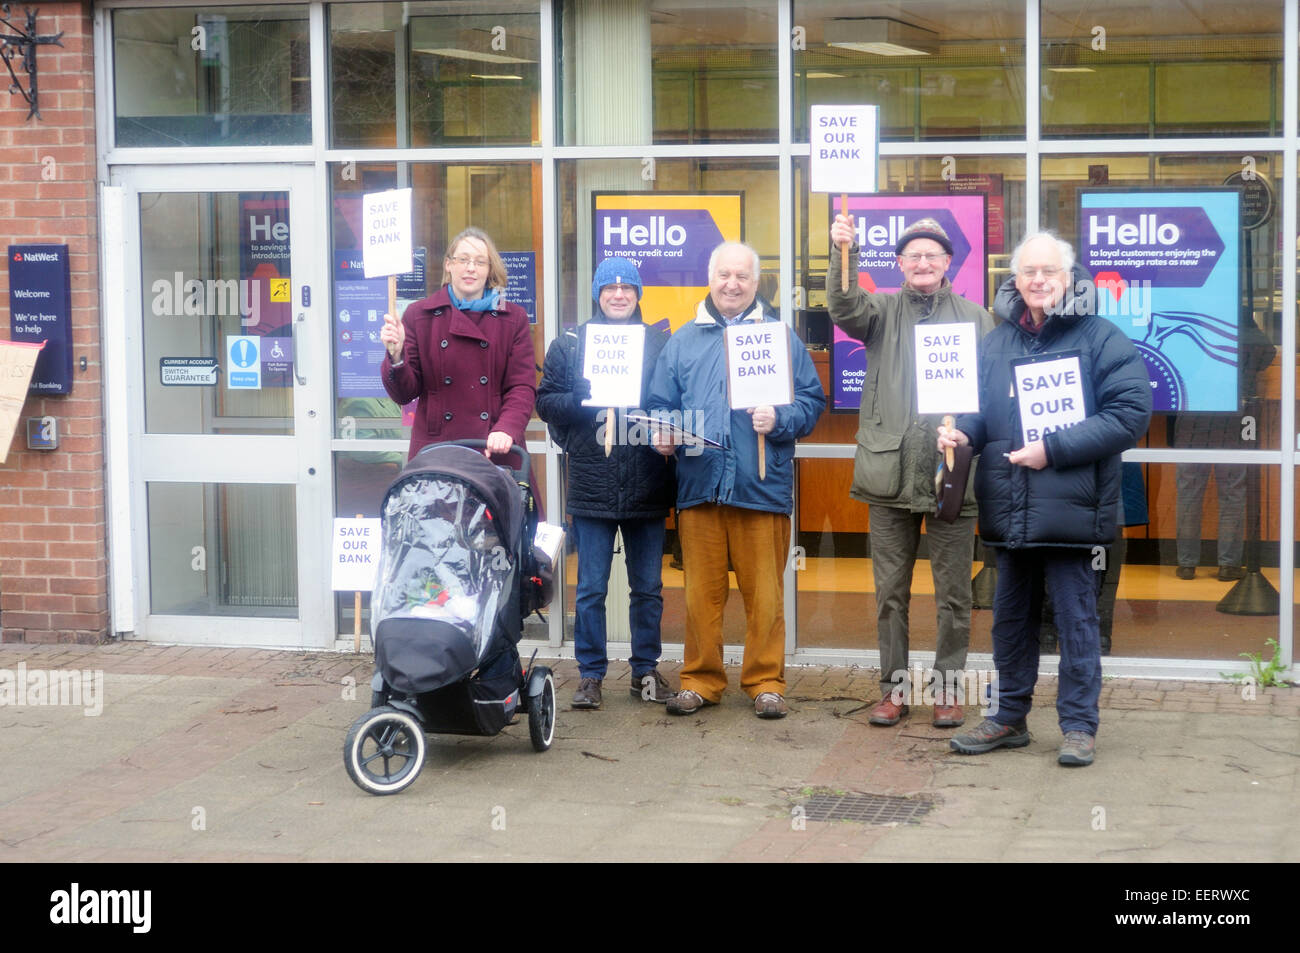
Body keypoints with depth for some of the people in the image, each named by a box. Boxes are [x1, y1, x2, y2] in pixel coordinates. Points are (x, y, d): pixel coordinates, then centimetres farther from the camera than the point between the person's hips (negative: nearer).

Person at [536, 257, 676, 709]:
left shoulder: (661, 342, 7)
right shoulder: (570, 344, 6)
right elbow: (545, 401, 3)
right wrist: (589, 399, -12)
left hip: (648, 488, 1)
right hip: (591, 484, -1)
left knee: (648, 587, 9)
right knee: (590, 590, 2)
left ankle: (645, 670, 20)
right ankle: (590, 674, 11)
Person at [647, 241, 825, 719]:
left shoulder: (782, 338, 10)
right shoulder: (683, 341, 16)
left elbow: (812, 401, 6)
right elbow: (661, 405, 16)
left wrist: (779, 420, -12)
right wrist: (663, 434, -5)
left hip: (762, 486, -2)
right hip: (698, 483, 2)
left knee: (764, 594, 0)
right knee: (701, 592, 3)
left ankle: (766, 681, 10)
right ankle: (701, 680, 13)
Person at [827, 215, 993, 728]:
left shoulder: (974, 318, 10)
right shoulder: (883, 311, 9)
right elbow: (843, 306, -13)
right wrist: (842, 253, -30)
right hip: (891, 472, 0)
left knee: (953, 592, 4)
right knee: (890, 590, 7)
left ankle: (948, 687, 15)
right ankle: (894, 687, 16)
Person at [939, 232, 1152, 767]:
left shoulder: (1101, 339, -5)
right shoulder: (997, 342, 11)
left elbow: (1129, 415, -13)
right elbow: (983, 410, 21)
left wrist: (1054, 450, -17)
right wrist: (963, 432, -4)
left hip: (1069, 503, -5)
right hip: (1008, 508, 5)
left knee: (1074, 615, 1)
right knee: (1011, 615, 14)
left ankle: (1078, 725, 11)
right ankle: (1009, 717, 26)